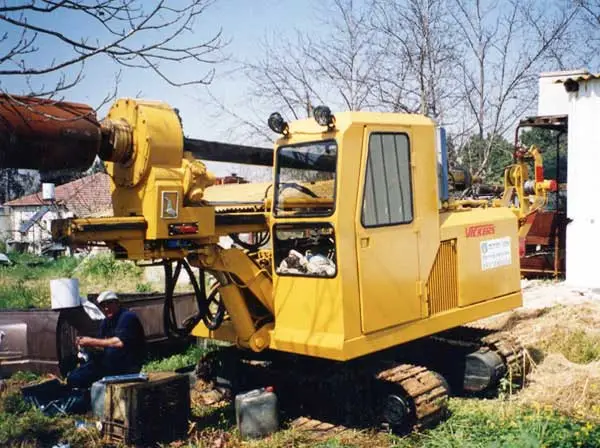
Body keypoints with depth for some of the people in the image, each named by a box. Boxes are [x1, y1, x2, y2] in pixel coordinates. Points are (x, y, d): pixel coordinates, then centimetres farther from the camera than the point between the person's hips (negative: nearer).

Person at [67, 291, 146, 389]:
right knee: (73, 379, -4)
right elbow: (103, 347, 12)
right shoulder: (106, 322, 13)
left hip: (129, 365, -7)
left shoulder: (127, 317, -13)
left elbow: (120, 342, -27)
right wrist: (86, 344, -8)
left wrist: (92, 342, -20)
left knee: (113, 350, -38)